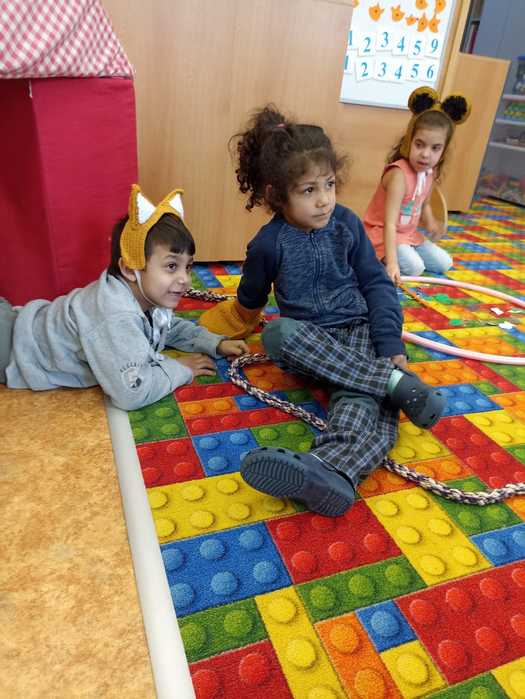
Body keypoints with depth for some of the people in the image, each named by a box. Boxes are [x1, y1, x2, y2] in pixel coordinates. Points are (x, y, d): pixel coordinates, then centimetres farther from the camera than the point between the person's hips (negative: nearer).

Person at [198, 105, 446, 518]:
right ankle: (398, 383, -34)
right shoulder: (269, 243, -4)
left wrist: (390, 345, -8)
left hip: (359, 332, 0)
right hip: (310, 341, 1)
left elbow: (377, 284, 5)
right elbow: (251, 300, 14)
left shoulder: (347, 224, 1)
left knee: (361, 395, -32)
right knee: (278, 333, -34)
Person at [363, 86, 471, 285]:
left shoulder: (429, 171, -3)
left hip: (409, 233, 8)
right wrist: (392, 263, -42)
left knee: (444, 264, 10)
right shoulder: (399, 174, -28)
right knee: (415, 268, -25)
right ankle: (378, 256, -4)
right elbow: (389, 223, -35)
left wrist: (431, 224, -7)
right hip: (381, 233, -8)